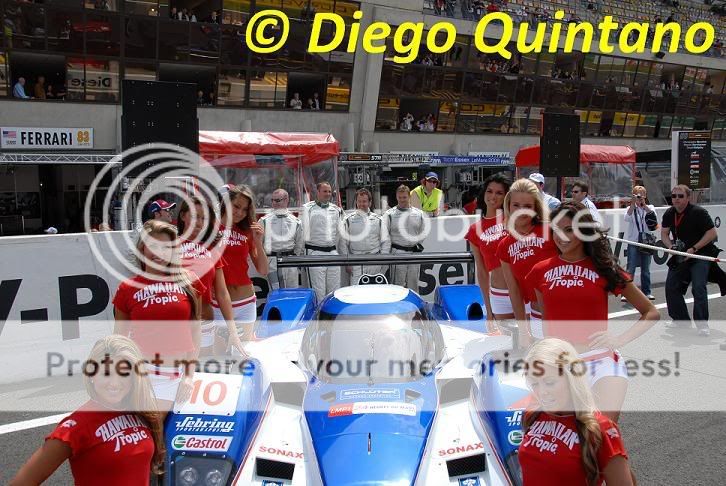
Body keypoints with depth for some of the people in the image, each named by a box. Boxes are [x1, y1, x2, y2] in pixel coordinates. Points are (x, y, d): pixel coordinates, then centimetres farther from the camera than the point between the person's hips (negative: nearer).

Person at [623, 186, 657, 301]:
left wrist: (644, 205, -24)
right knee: (630, 268, -7)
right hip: (633, 241, -2)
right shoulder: (631, 208, 3)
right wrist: (633, 204, -26)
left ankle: (646, 292, 19)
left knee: (646, 269, 10)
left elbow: (654, 217, -15)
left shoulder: (650, 207, 6)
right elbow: (627, 219, -17)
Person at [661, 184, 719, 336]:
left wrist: (694, 248, -22)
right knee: (671, 286, 5)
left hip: (700, 255, -7)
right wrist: (670, 246, -10)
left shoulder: (698, 212, -18)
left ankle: (702, 325, -17)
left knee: (698, 287, -20)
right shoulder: (669, 214, 1)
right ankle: (681, 320, 20)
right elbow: (664, 233, 11)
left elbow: (712, 233, -18)